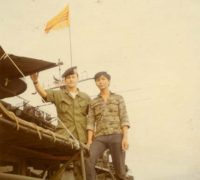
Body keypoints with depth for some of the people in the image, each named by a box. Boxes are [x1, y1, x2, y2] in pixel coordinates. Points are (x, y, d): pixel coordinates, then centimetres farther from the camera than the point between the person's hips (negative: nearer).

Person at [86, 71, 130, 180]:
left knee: (119, 169, -6)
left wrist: (125, 137, -10)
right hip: (99, 137, 2)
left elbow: (124, 119, 4)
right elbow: (90, 122, 9)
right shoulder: (93, 102, 19)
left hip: (116, 135, -1)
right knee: (88, 162, -22)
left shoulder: (118, 98, 14)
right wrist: (89, 140, -5)